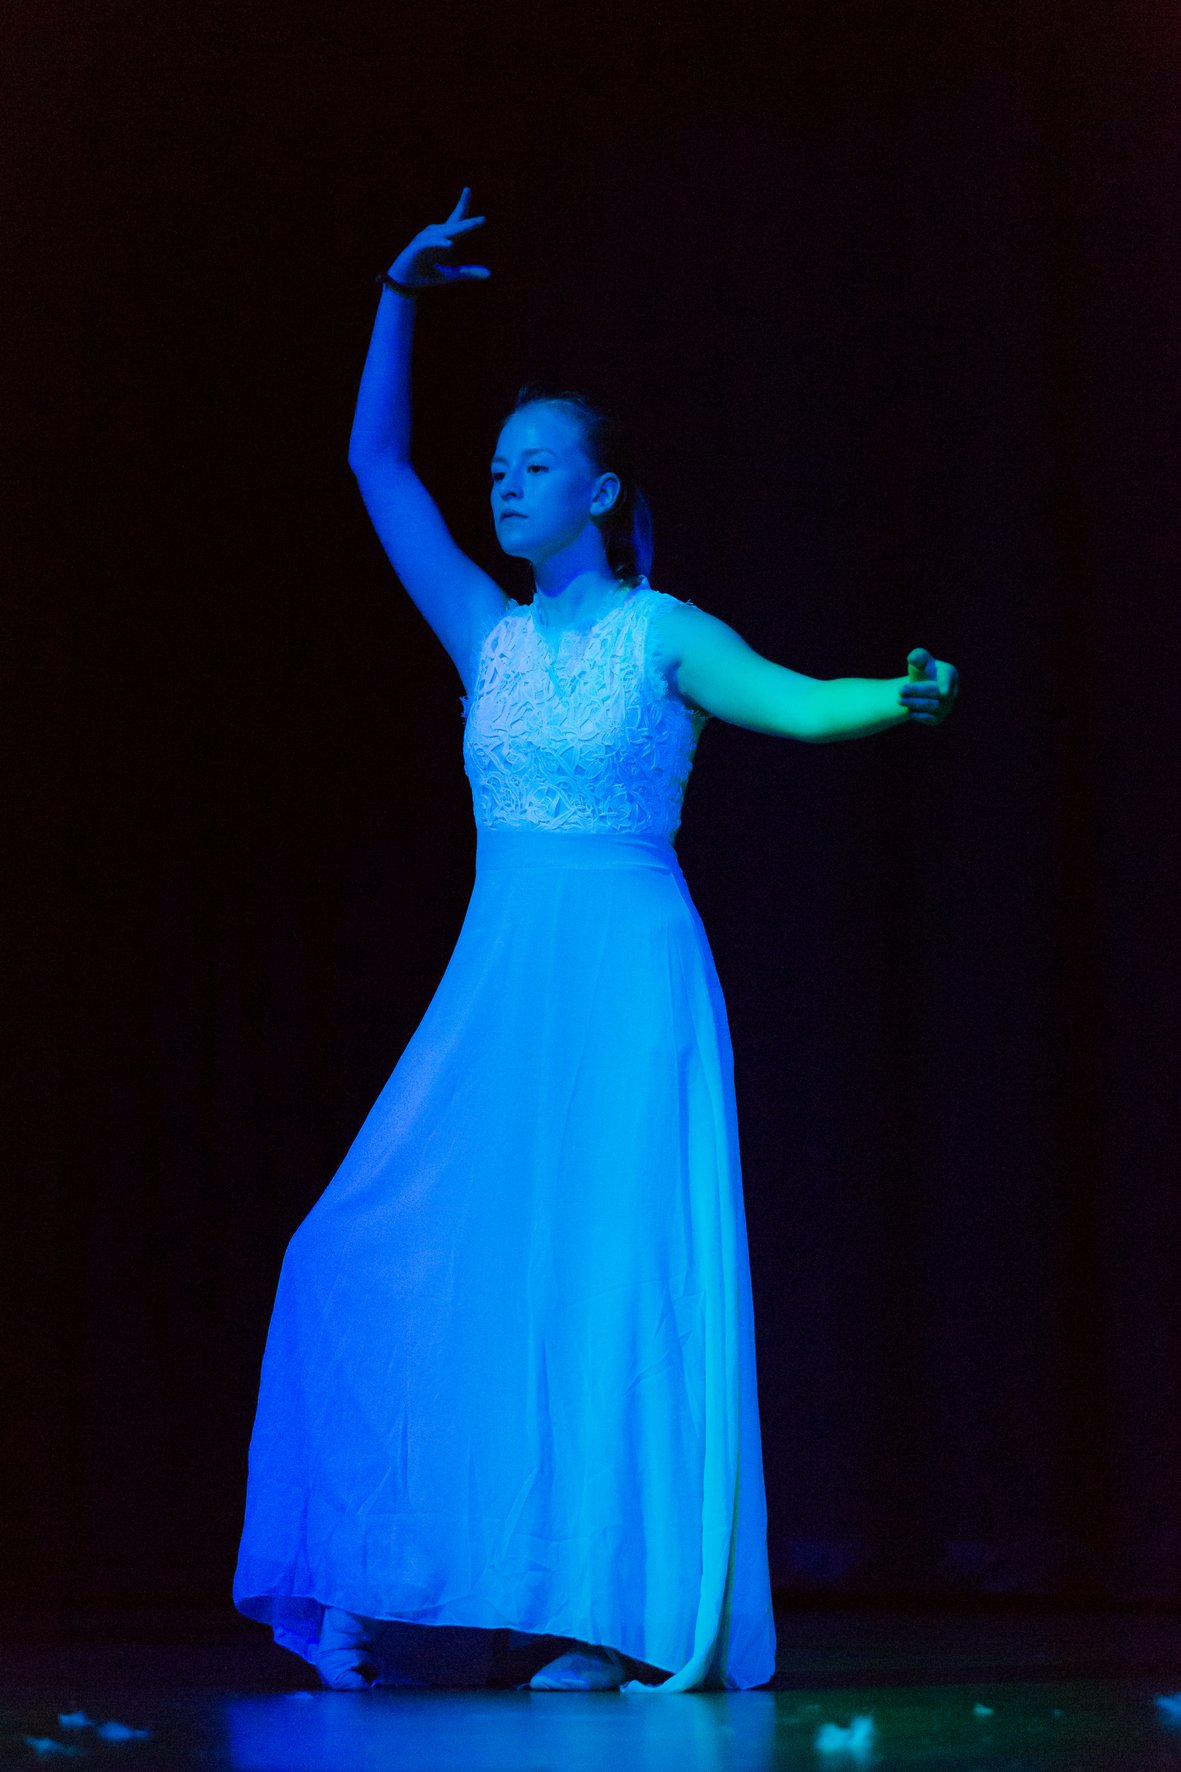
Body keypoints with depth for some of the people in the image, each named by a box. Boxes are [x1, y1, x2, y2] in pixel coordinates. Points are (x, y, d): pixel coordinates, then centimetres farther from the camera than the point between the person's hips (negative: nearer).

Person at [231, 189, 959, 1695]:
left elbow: (793, 700, -14)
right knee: (399, 1274, -2)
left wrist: (899, 698, -34)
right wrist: (401, 301, 7)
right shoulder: (489, 639, 11)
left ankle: (618, 1617, -1)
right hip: (498, 991, 5)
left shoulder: (662, 635, 0)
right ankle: (379, 1599, 6)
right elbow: (376, 468, 11)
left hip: (628, 991, -5)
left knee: (612, 1288, -6)